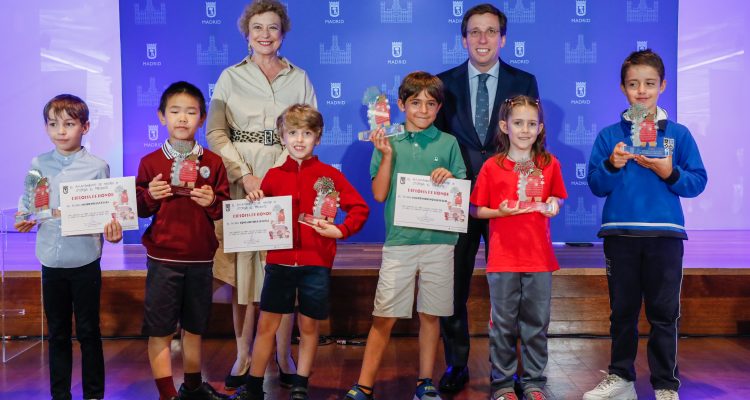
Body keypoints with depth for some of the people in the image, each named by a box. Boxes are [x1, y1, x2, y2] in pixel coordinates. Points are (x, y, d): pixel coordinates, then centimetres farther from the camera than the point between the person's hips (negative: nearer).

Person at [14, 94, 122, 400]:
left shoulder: (97, 167, -5)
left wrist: (112, 231, -22)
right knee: (57, 332, 14)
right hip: (51, 260, 3)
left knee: (88, 331, 9)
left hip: (86, 260, -2)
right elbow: (27, 204, 8)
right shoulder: (38, 164, 2)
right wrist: (24, 220, -12)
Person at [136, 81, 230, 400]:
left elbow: (225, 208, 5)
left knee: (194, 328, 15)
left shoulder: (212, 162, 3)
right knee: (160, 331, 0)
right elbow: (138, 209, 3)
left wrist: (212, 202, -15)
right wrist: (150, 196, -17)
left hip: (200, 258, 2)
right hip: (163, 258, -2)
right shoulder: (150, 162, 0)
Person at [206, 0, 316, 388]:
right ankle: (243, 355, 10)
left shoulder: (299, 78, 10)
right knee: (242, 268, 0)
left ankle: (283, 355, 11)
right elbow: (215, 131, 1)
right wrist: (245, 175, -11)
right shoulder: (230, 77, 8)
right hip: (241, 184, 0)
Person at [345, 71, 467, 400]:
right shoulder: (388, 142, 7)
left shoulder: (447, 143, 8)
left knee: (430, 315, 8)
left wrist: (449, 178, -10)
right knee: (384, 317, -1)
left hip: (439, 241, 1)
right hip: (399, 241, -1)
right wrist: (387, 155, -9)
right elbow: (379, 194, -1)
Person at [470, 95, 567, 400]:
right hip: (503, 259, -2)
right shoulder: (492, 166, -2)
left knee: (536, 324, 8)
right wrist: (500, 211, -16)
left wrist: (553, 205, -6)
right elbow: (475, 210, 2)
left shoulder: (550, 164, 3)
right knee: (503, 325, 5)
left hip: (539, 258, 2)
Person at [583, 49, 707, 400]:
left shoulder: (678, 134, 4)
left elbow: (697, 183, 2)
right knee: (622, 311, 12)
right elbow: (597, 186, 2)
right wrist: (612, 166, -16)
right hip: (620, 234, 1)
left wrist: (669, 173, -15)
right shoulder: (608, 136, 5)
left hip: (665, 235, -1)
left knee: (664, 314, 4)